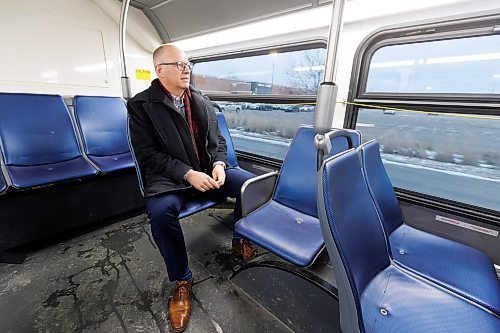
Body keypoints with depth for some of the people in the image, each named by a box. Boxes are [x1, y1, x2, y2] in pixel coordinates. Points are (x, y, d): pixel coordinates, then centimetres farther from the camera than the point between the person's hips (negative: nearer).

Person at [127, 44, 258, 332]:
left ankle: (240, 240, 13)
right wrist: (188, 174, -21)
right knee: (161, 211, -34)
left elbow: (218, 140, 12)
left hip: (208, 170, 4)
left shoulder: (202, 101, 10)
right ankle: (182, 280, -5)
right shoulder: (141, 104, -3)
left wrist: (219, 164, -10)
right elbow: (148, 154, -10)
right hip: (170, 177, -3)